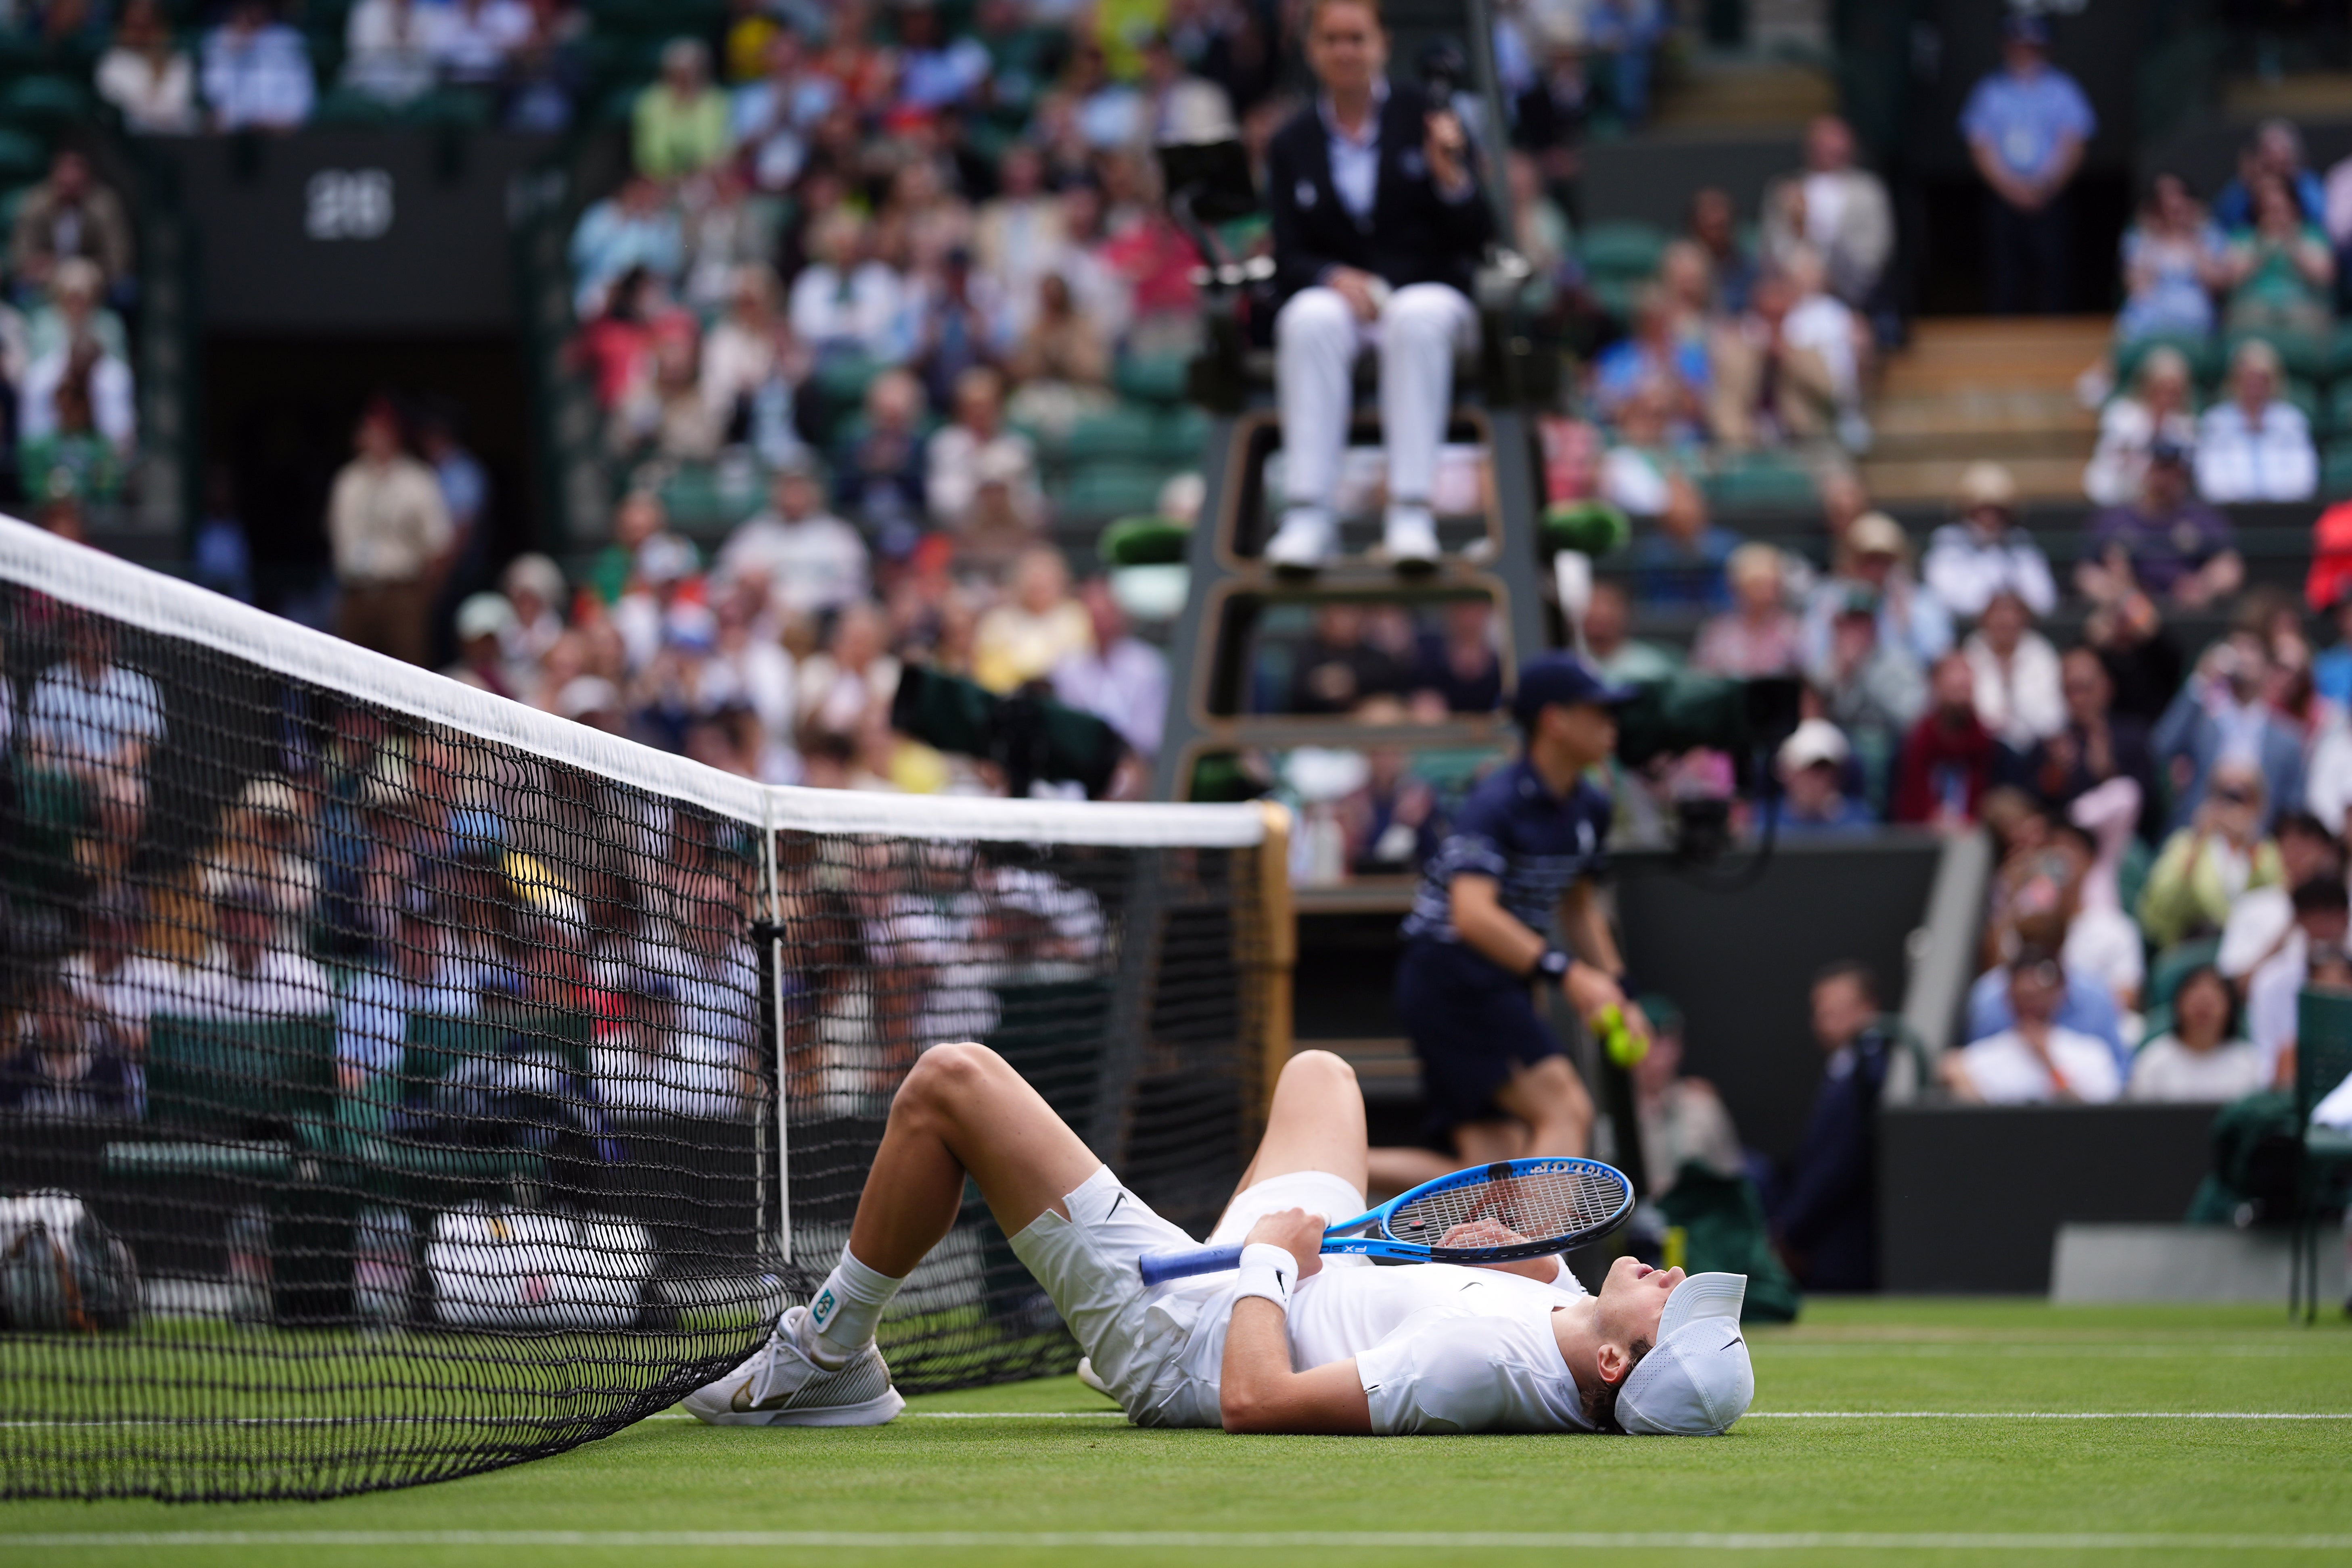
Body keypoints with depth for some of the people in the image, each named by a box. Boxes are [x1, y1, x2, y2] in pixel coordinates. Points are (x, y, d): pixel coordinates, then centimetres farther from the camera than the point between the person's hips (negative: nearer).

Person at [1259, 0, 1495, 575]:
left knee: (1416, 319, -37)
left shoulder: (1423, 116, 6)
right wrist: (1334, 278, -18)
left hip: (1430, 293, -1)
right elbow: (1288, 260, 4)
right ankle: (1308, 515, -39)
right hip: (1336, 294, 1)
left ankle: (1412, 513, -42)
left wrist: (1452, 179, -18)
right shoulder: (1292, 146, 11)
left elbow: (1477, 237, 2)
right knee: (1310, 322, -35)